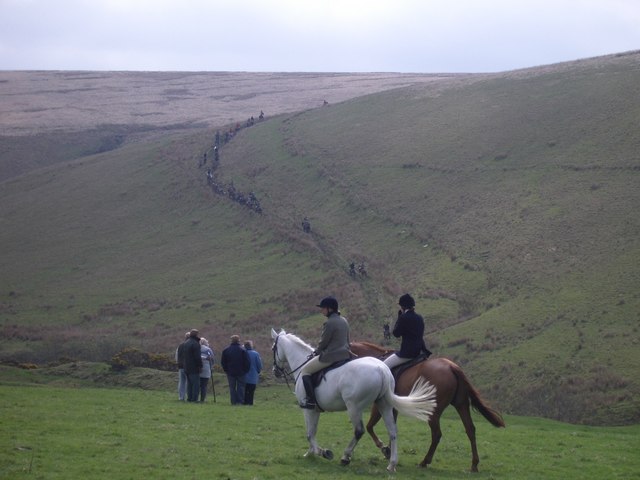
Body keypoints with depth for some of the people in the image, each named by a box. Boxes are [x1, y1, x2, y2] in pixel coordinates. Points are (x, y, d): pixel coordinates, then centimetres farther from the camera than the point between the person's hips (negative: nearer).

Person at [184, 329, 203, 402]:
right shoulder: (195, 344, -16)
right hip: (194, 367, -9)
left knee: (189, 384, 14)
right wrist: (200, 365, -13)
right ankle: (194, 399, -9)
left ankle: (189, 398, 14)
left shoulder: (186, 343, 15)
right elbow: (197, 357, -19)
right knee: (196, 383, -6)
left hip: (187, 367, 9)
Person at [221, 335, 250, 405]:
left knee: (232, 387, 6)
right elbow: (247, 362, -6)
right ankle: (240, 401, -4)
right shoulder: (242, 350, -6)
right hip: (240, 372, -2)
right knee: (240, 387, 3)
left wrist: (226, 370, 13)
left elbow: (222, 362, 6)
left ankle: (233, 402, 1)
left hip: (230, 372, 2)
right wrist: (245, 370, 3)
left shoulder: (226, 350, 2)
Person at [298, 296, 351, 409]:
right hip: (345, 354, 9)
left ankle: (311, 400, -8)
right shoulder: (344, 321, 12)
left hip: (330, 356, -9)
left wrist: (316, 353, 8)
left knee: (305, 371, 2)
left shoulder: (329, 323, -16)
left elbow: (323, 343, -11)